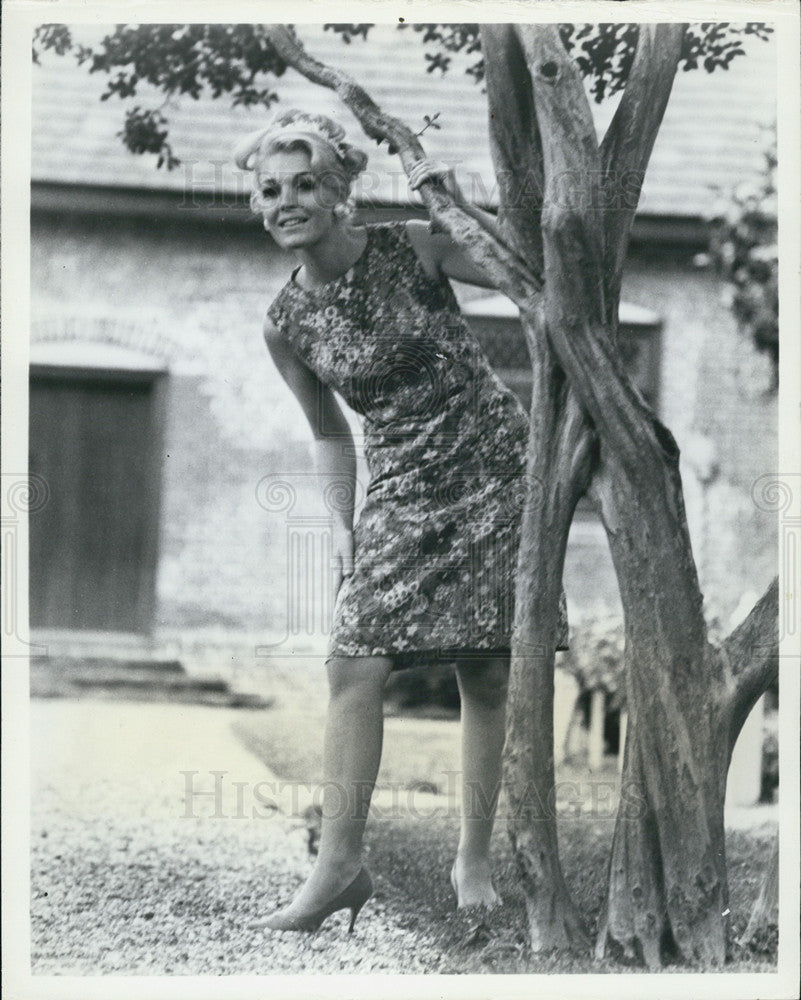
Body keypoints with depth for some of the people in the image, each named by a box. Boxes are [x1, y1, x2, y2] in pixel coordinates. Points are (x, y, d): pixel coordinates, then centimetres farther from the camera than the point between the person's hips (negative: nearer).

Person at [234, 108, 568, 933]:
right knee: (354, 666, -10)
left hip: (494, 468, -2)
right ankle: (340, 863, -2)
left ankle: (473, 860, 13)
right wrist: (342, 522, 5)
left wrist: (461, 208, -21)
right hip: (400, 491, 3)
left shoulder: (412, 248, -9)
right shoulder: (287, 325, 0)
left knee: (486, 676, 0)